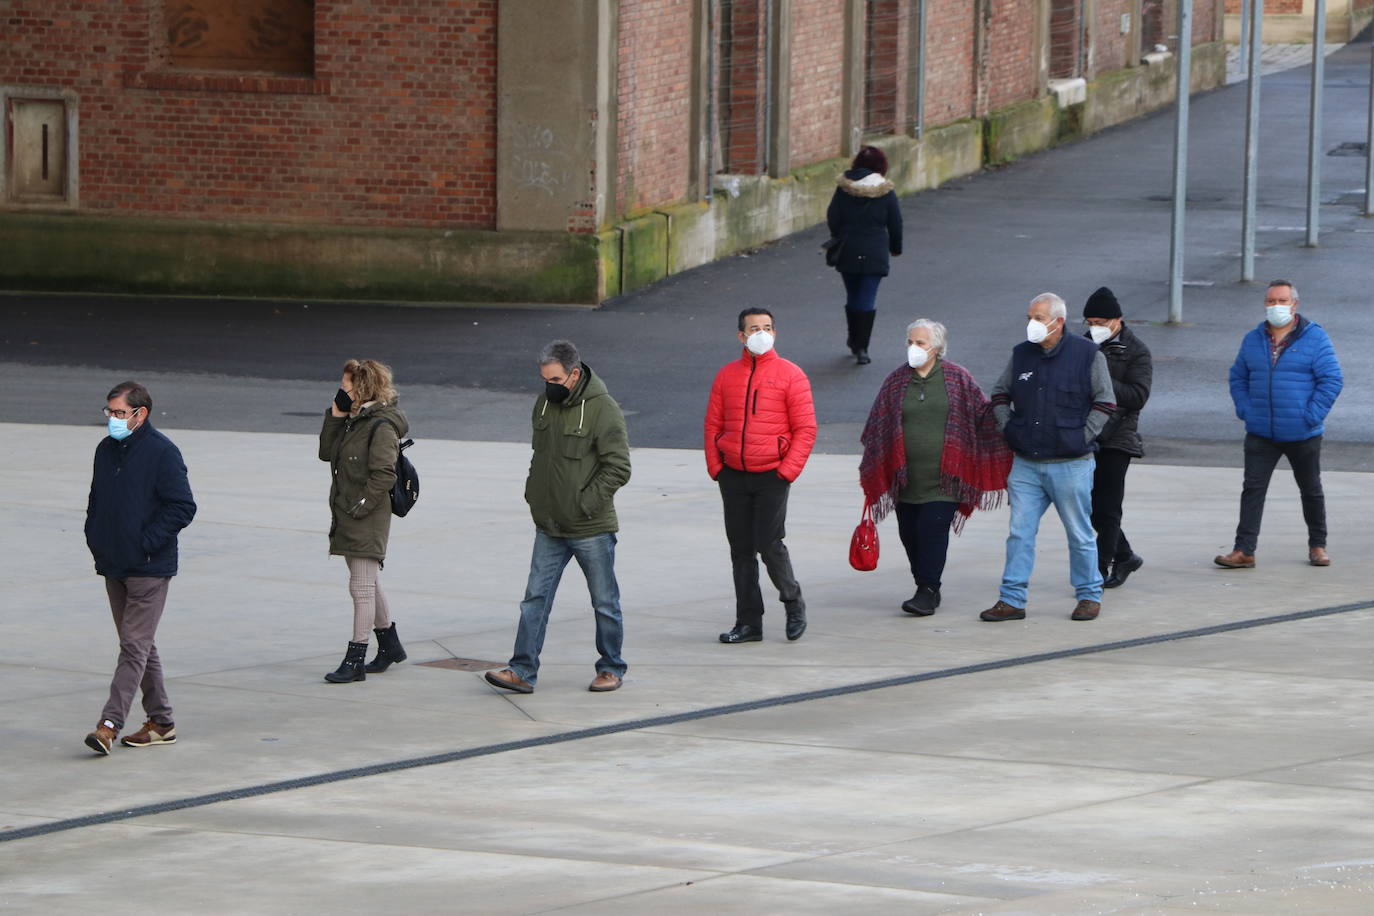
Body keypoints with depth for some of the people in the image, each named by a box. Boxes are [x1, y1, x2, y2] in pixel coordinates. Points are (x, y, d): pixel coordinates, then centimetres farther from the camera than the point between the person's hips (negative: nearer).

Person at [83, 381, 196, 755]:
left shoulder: (162, 453, -12)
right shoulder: (106, 450, 11)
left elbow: (183, 507, -14)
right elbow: (96, 500, 23)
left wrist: (146, 543, -17)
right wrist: (93, 536, 7)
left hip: (149, 567, -8)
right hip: (113, 565, 8)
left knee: (135, 646, -11)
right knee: (139, 646, 13)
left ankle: (110, 723, -18)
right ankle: (161, 722, 21)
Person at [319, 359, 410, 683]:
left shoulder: (381, 426, -16)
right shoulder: (354, 420, 11)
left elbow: (384, 474, -21)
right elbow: (327, 452, 9)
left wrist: (360, 506, -19)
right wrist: (335, 416, 0)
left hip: (368, 520, -10)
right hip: (348, 515, 10)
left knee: (362, 587, -7)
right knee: (367, 584, 19)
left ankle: (355, 660, -5)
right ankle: (389, 644, 33)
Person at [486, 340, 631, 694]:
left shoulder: (603, 409, -14)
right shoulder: (544, 403, 7)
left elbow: (618, 468, -16)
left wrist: (586, 503, -18)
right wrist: (534, 493, 8)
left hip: (591, 530, -6)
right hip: (549, 526, 6)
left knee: (605, 603, 7)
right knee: (536, 598, 1)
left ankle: (611, 669, 20)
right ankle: (523, 671, 1)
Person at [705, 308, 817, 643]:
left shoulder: (790, 375, -2)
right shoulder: (726, 375, 9)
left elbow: (806, 428, -4)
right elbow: (713, 425, 12)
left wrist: (788, 470, -11)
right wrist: (715, 467, 2)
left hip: (772, 476, -4)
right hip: (734, 477, 4)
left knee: (769, 545, -9)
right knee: (741, 550, 6)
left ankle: (793, 602, 15)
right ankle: (748, 622, 12)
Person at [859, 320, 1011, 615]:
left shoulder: (957, 378, 2)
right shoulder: (896, 381, 8)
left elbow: (983, 413, 9)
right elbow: (877, 426, 11)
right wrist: (871, 468, 8)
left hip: (942, 477, -3)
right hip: (906, 477, 3)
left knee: (932, 530, -11)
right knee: (909, 533, 5)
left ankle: (928, 591, -7)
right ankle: (925, 588, 19)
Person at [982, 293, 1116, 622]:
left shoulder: (1087, 355, -4)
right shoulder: (1021, 355, 8)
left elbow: (1104, 404, 0)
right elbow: (1000, 395, 21)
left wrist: (1081, 438, -7)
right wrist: (1008, 429, 7)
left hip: (1071, 465, -4)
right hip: (1026, 465, 4)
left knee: (1080, 534, 5)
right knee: (1019, 533, 1)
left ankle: (1089, 596, 18)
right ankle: (1012, 600, 5)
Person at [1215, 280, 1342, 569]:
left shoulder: (1314, 338, -6)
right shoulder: (1253, 340, 7)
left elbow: (1331, 379, -8)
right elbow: (1238, 377, 16)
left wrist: (1312, 415, -15)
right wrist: (1244, 410, 0)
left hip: (1303, 435, -3)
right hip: (1261, 434, 3)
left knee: (1311, 490, 12)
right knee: (1252, 489, -6)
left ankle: (1318, 546, 28)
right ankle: (1244, 550, -8)